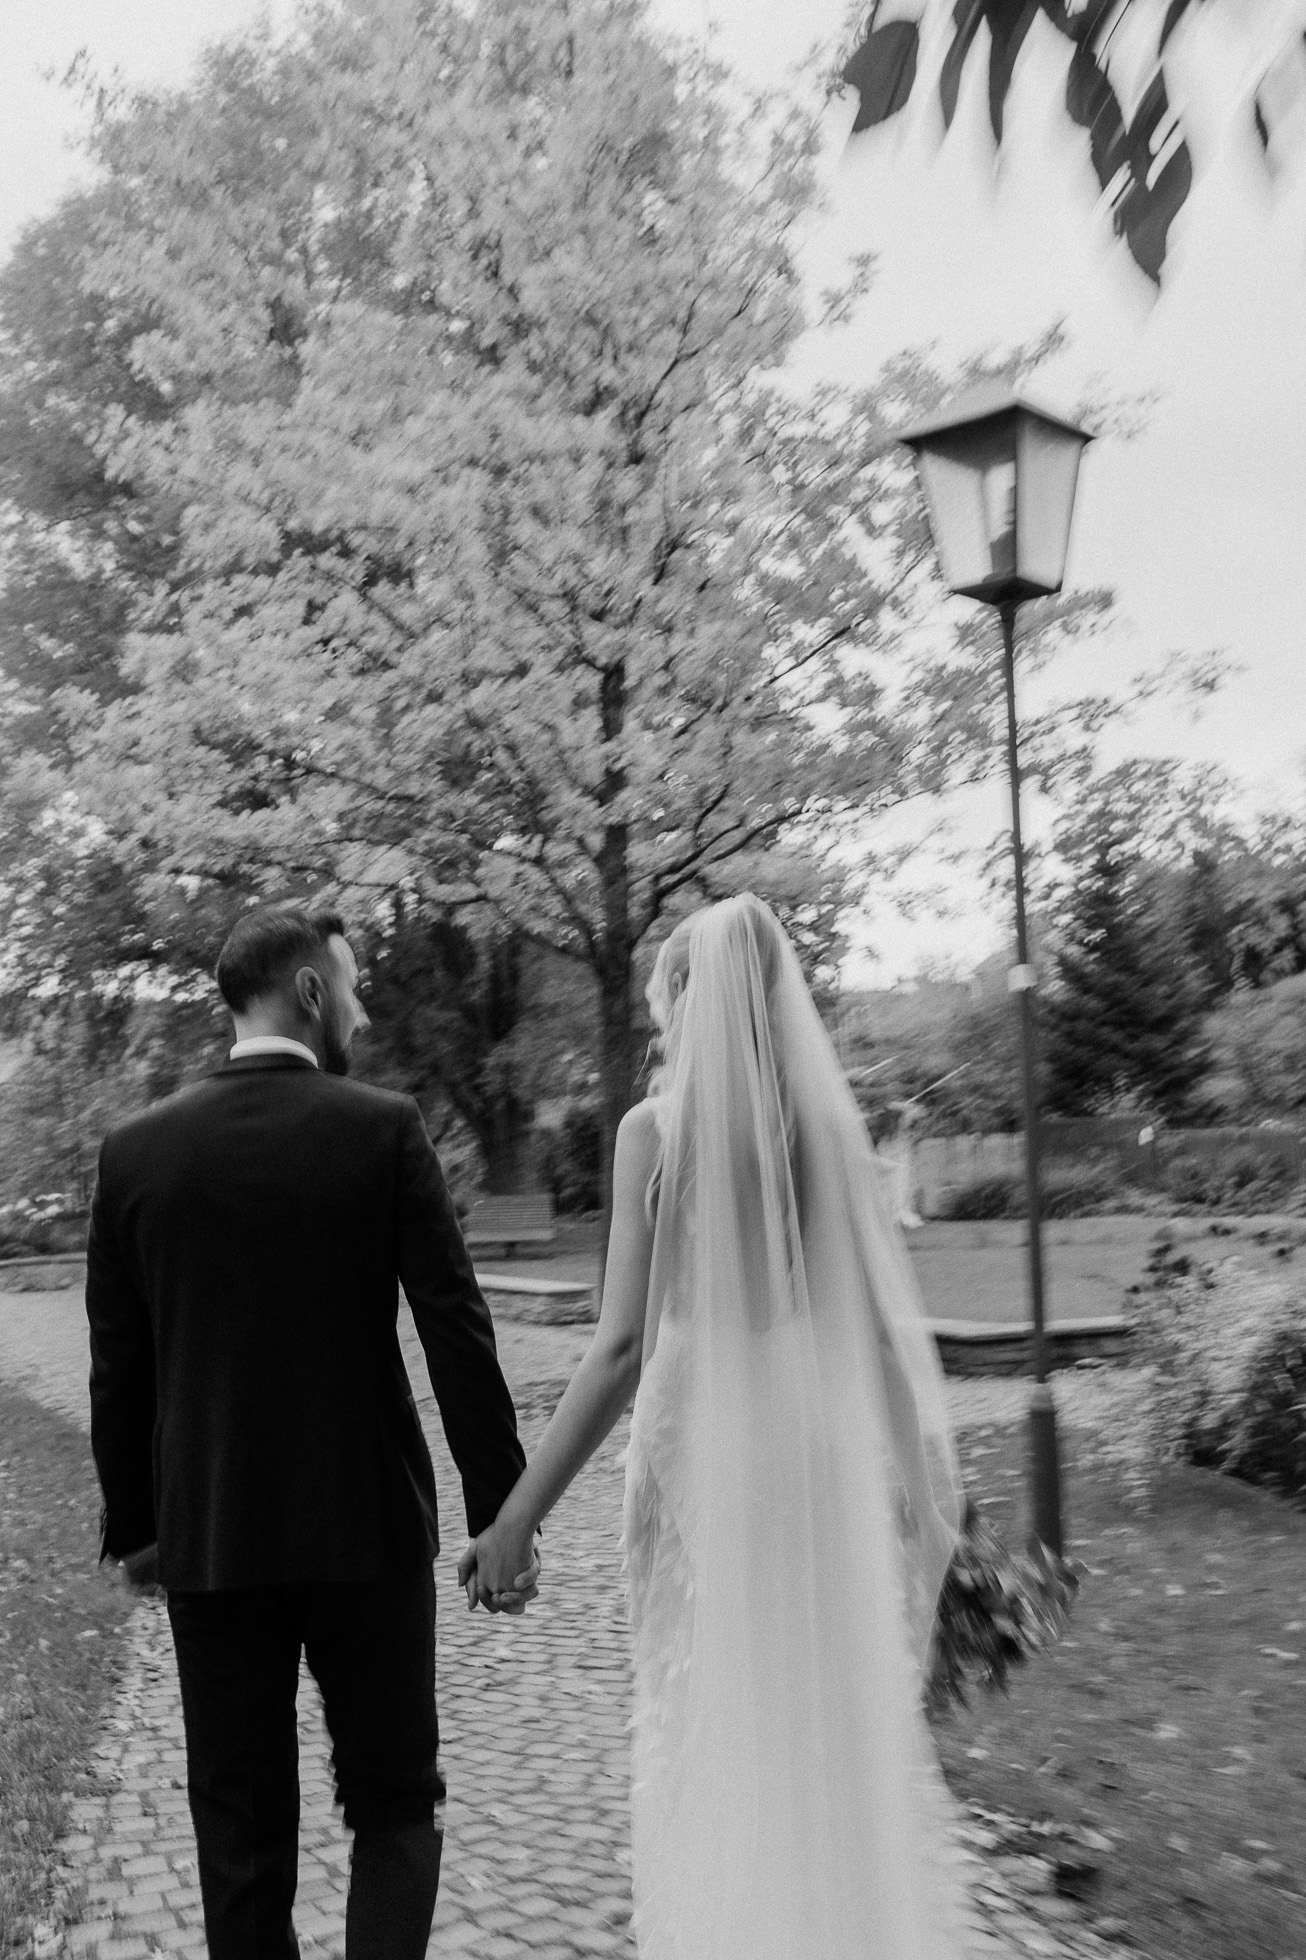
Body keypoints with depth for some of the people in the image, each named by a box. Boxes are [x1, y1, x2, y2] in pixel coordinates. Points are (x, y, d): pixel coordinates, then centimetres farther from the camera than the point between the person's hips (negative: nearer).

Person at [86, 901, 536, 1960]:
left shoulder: (137, 1148, -2)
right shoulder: (384, 1127, -10)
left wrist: (134, 1523, 14)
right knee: (397, 1804, 15)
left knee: (242, 1831, 15)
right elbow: (458, 1333, -11)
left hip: (208, 1540, 2)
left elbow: (118, 1364, 2)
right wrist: (503, 1512, -4)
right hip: (369, 1526, -2)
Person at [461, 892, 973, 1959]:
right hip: (828, 1454, 3)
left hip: (707, 1451, -3)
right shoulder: (833, 1119, 1)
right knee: (851, 1735, 16)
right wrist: (926, 1493, 13)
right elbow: (889, 1324, 2)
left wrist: (518, 1514, -10)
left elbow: (624, 1344, -14)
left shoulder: (657, 1126, -9)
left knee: (711, 1742, 13)